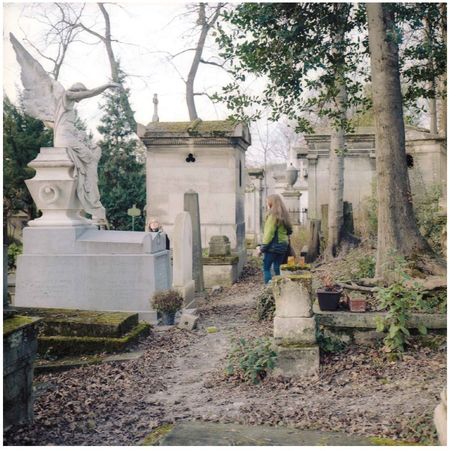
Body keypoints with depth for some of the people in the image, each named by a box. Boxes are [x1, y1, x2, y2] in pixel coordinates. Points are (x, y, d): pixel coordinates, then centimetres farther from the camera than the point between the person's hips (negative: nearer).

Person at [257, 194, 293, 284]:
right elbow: (289, 231, 12)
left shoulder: (273, 215, -13)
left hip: (273, 246, -8)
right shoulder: (284, 215, 11)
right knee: (277, 268, 12)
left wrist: (263, 247, -13)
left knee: (266, 268, -1)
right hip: (283, 246, 8)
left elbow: (269, 233, -16)